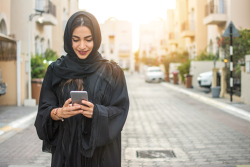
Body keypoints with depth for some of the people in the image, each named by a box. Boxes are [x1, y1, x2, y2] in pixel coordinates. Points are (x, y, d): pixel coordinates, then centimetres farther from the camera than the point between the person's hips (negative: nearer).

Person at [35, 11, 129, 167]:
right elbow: (44, 110, 1)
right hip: (65, 150, 1)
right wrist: (59, 112, -21)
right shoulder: (56, 70, 1)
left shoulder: (112, 72, -2)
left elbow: (120, 111, -6)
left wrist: (96, 112, -24)